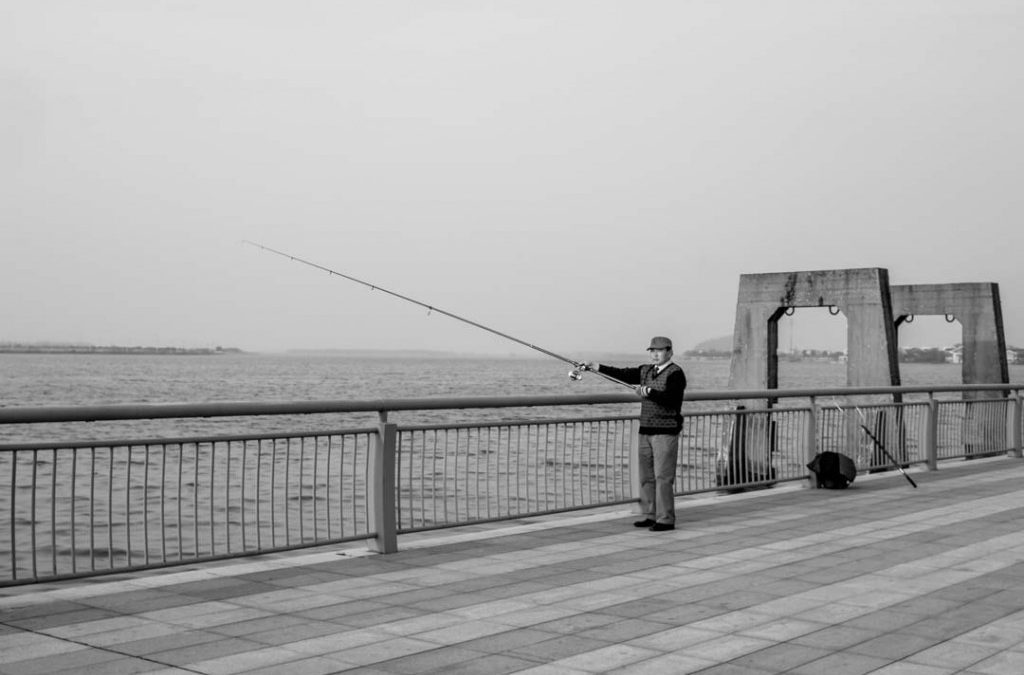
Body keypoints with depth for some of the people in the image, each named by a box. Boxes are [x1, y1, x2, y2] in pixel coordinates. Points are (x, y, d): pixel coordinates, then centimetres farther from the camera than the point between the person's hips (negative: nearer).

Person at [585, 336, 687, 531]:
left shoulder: (675, 373, -8)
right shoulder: (646, 371, 16)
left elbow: (670, 398, -22)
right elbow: (624, 374, 7)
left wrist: (649, 392, -36)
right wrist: (600, 368, -1)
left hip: (666, 432, -8)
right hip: (646, 431, 8)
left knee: (662, 477, -8)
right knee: (646, 477, 10)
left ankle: (666, 520, -4)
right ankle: (650, 516, 17)